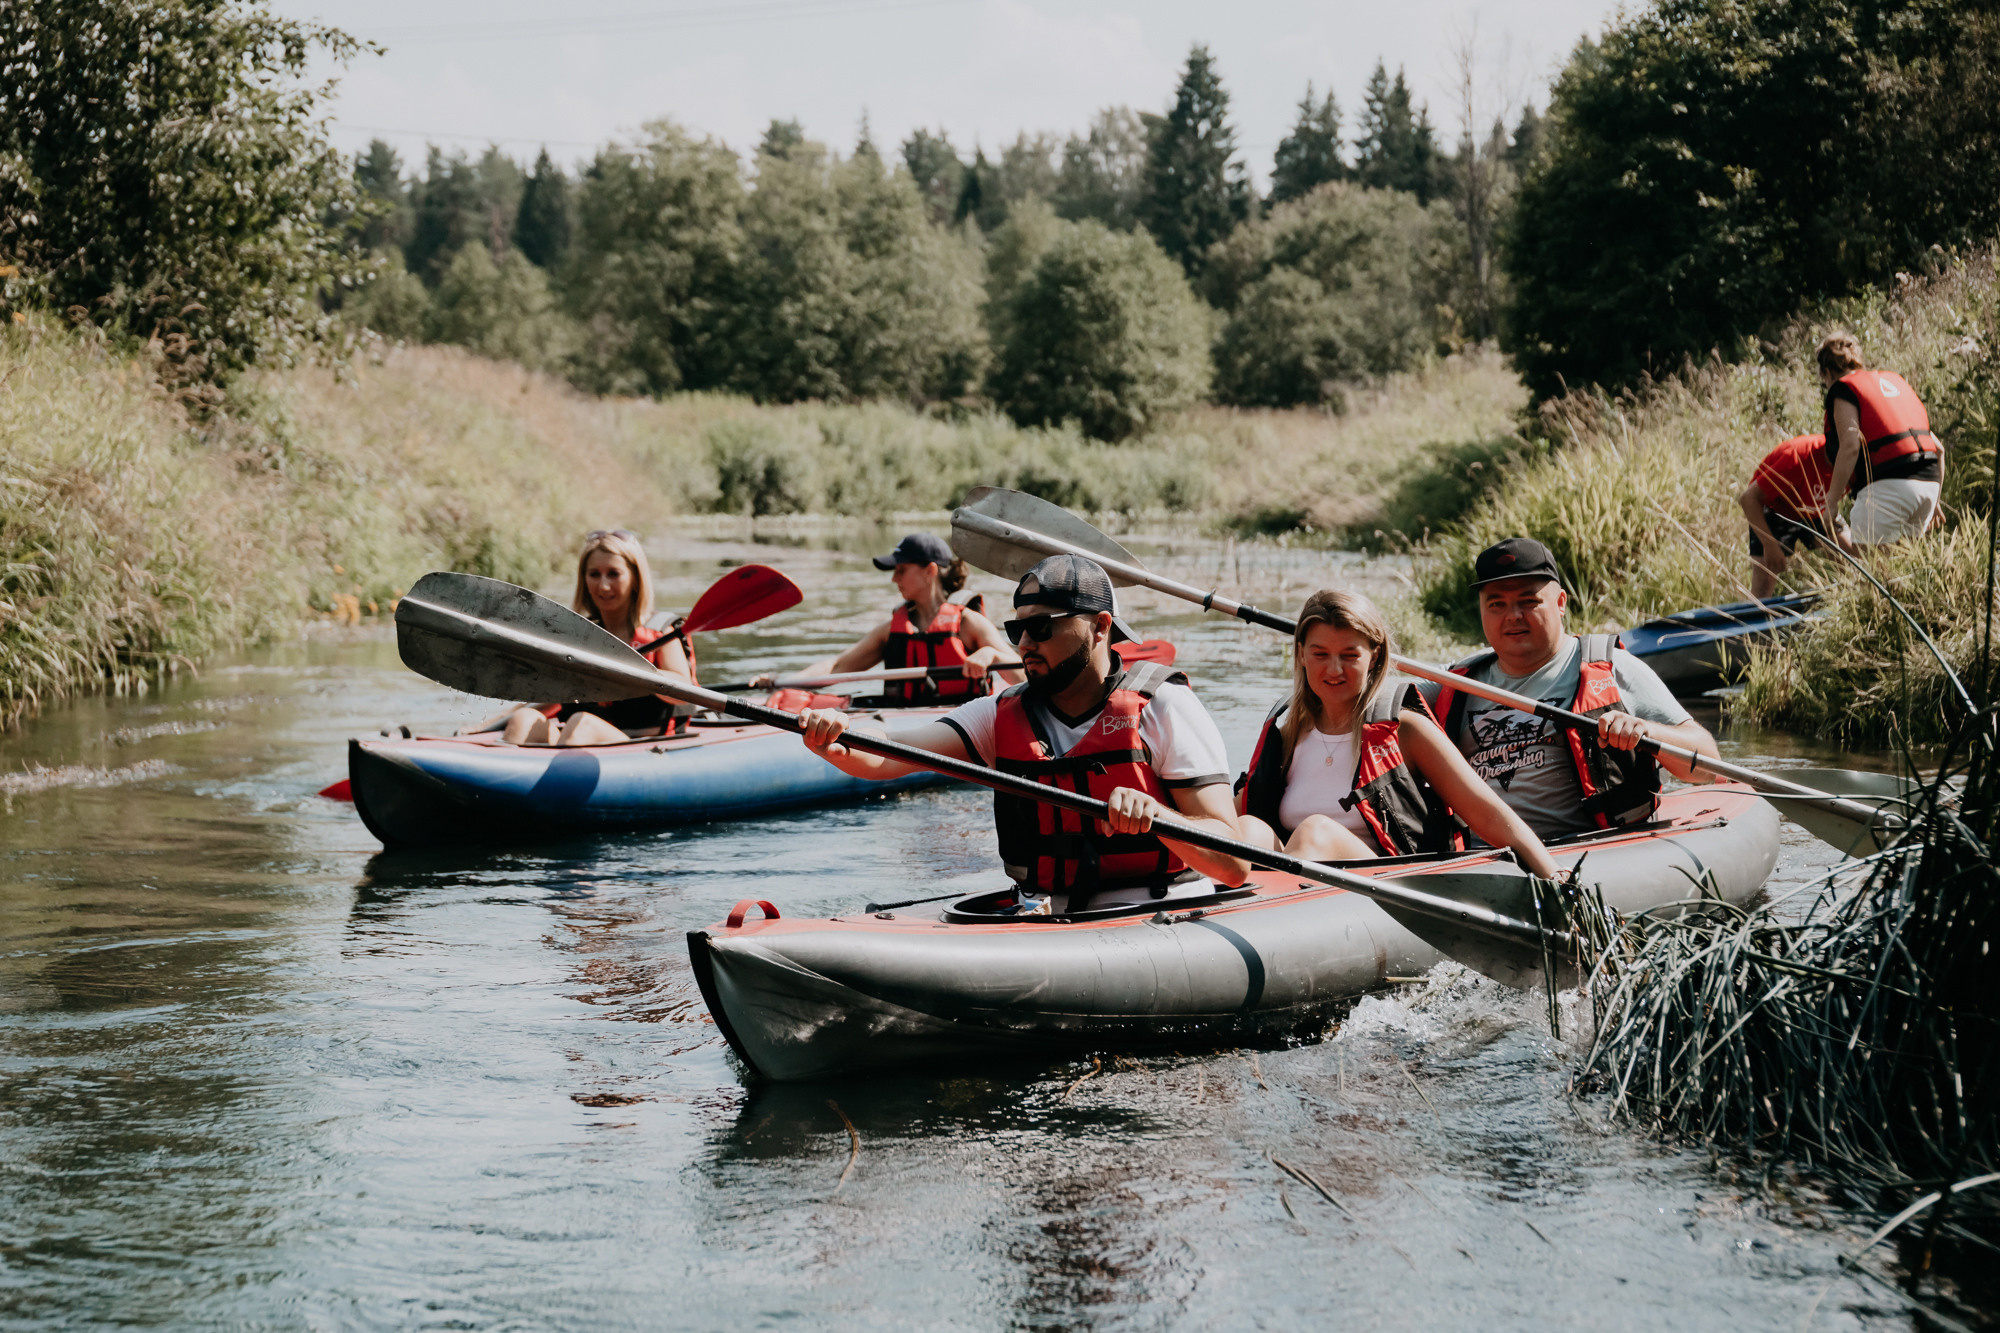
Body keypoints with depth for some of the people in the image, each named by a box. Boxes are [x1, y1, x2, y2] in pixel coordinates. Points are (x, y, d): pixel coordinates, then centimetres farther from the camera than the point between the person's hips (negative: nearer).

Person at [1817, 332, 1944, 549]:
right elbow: (1938, 448, 24)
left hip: (1888, 484, -8)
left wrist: (1830, 506, -9)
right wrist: (1934, 500, 31)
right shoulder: (1893, 380, 27)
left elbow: (1850, 448, -11)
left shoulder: (1843, 389, 5)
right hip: (1929, 483, 8)